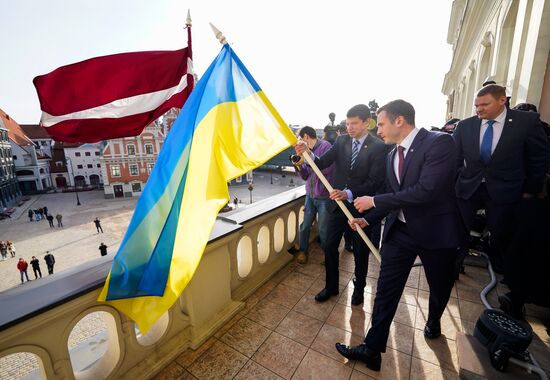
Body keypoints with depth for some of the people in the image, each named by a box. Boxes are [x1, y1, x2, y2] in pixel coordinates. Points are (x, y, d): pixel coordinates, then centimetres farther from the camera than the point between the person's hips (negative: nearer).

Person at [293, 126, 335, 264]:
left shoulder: (325, 146, -9)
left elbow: (327, 168, -20)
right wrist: (299, 166, -3)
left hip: (324, 196, -6)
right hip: (310, 195, 6)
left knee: (323, 229, 5)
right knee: (304, 225, 9)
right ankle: (303, 251, 28)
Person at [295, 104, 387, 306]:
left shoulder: (378, 147, -10)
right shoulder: (341, 141, 1)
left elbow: (375, 181, -17)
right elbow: (322, 163, -9)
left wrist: (349, 194, -30)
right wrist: (307, 152, -28)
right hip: (337, 202, 3)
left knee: (360, 251, 15)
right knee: (329, 246, 10)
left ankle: (359, 288, 41)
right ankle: (331, 286, 33)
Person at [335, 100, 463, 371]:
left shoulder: (439, 142, -17)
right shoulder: (392, 155, 5)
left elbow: (426, 190, -29)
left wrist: (374, 201, -24)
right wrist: (368, 219, 2)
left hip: (436, 230, -4)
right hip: (400, 230, 5)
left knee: (440, 287, 21)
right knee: (386, 290, 4)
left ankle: (433, 321, 54)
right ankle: (372, 349, 16)